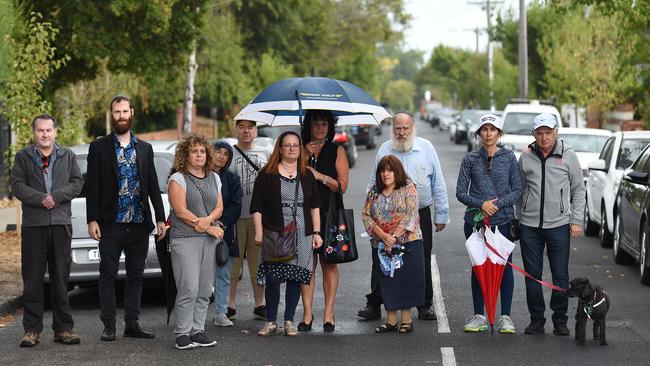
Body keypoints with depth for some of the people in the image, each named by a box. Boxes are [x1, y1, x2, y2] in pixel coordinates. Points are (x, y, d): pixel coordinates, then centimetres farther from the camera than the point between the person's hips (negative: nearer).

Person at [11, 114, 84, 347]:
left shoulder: (68, 156, 12)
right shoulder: (23, 157, 8)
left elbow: (77, 183, 3)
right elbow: (17, 185, -2)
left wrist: (56, 196, -12)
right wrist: (41, 199, -15)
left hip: (61, 223, 1)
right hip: (33, 225, -1)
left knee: (61, 278, 4)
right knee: (32, 280, 0)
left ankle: (63, 328, 9)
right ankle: (32, 330, 4)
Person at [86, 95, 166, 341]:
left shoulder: (145, 148, 12)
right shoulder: (99, 147, 2)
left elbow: (153, 185, 12)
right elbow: (92, 186, -2)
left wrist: (160, 218, 5)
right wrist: (92, 220, -10)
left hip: (139, 223, 3)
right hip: (111, 224, -3)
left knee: (136, 275, 6)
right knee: (108, 275, -1)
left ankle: (132, 324, 12)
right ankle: (109, 326, 3)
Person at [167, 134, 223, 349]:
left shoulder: (214, 178, 17)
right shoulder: (178, 178, -1)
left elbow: (219, 207, 13)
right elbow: (181, 211, -9)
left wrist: (208, 219, -10)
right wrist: (209, 227, -8)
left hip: (210, 239, 6)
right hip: (185, 240, -6)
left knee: (205, 290, 3)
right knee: (189, 289, -12)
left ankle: (197, 330, 10)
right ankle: (182, 334, -5)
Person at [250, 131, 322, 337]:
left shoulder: (307, 175, 13)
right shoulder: (267, 174, 2)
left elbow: (315, 206, 15)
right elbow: (257, 207, 0)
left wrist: (316, 233, 7)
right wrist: (259, 233, -8)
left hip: (301, 235, 3)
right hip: (274, 235, -3)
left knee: (295, 278, 3)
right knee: (273, 278, -7)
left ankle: (289, 321, 12)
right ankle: (271, 322, 4)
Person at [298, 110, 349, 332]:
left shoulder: (337, 151, 7)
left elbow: (343, 186, 1)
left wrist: (321, 176, -10)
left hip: (329, 214, -1)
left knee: (328, 262, 0)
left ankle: (329, 313, 3)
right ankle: (307, 313, 1)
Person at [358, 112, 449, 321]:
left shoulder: (426, 148, 3)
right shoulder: (384, 150, 4)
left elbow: (438, 185, 6)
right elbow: (373, 184, 9)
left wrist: (441, 215, 4)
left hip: (420, 214, 0)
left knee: (422, 263, 6)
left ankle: (424, 306, 16)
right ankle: (374, 305, 7)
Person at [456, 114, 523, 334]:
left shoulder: (509, 157, 3)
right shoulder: (470, 159, 4)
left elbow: (518, 190, 2)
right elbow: (461, 192, 2)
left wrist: (498, 204, -13)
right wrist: (481, 204, -13)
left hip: (503, 221, -1)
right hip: (475, 222, 1)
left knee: (505, 266, 1)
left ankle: (505, 317, 8)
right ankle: (478, 316, 13)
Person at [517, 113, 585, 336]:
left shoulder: (568, 155, 1)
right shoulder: (526, 157, 6)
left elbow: (578, 190, 5)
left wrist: (576, 221, -1)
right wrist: (517, 218, 9)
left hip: (559, 225, -2)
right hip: (529, 225, 2)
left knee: (560, 276, 1)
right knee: (532, 275, 5)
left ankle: (560, 320, 11)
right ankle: (536, 319, 15)